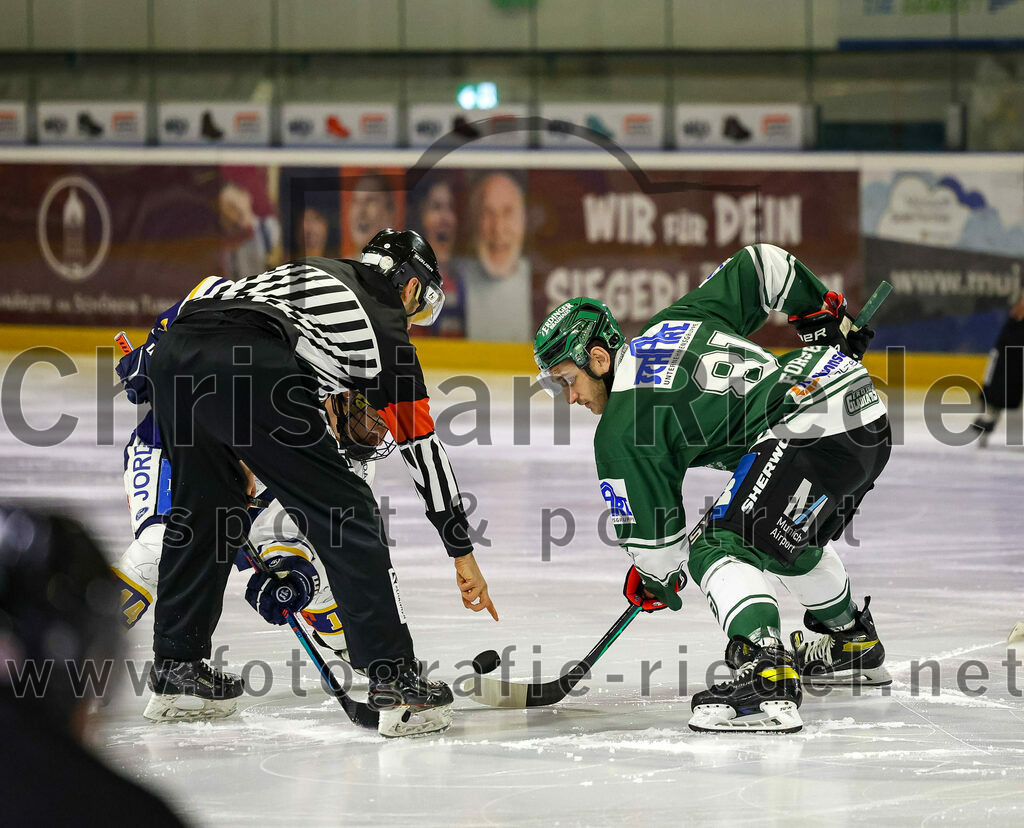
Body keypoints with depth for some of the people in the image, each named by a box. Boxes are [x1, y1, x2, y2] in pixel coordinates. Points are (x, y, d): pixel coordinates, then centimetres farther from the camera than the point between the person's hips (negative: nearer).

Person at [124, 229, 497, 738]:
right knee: (345, 514, 3)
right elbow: (423, 449, 22)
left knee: (203, 506, 27)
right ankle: (394, 682, 0)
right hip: (246, 371, -7)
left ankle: (175, 666, 34)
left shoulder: (318, 273, 37)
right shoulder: (385, 331, 20)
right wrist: (462, 551, 29)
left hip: (171, 352, 7)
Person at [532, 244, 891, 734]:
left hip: (813, 430, -10)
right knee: (792, 538, 33)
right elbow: (761, 266, 24)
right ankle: (855, 645, 51)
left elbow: (654, 534, 4)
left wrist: (655, 583, 25)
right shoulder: (675, 321, 19)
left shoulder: (621, 431, -2)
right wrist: (825, 318, 36)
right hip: (870, 416, 10)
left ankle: (766, 680, -29)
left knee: (720, 546, -10)